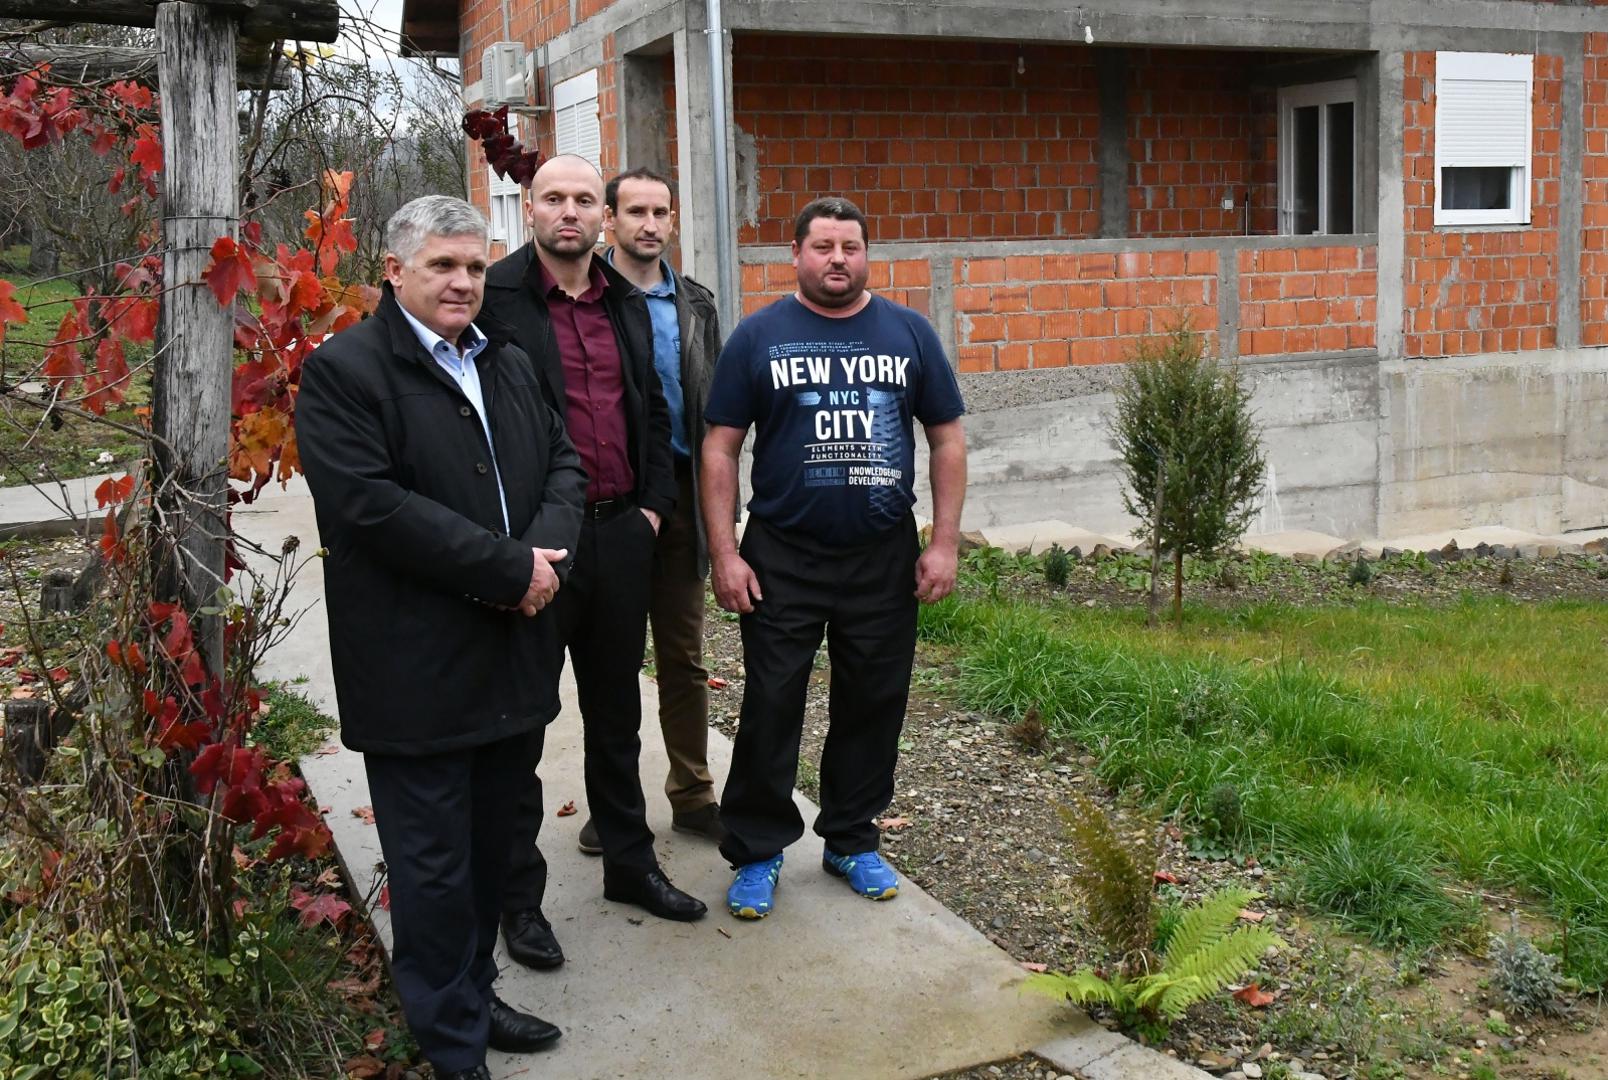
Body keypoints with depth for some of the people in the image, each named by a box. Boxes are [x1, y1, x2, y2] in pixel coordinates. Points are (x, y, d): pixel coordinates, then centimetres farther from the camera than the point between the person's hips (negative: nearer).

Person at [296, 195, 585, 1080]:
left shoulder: (510, 365, 15)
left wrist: (547, 549, -9)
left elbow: (564, 464, 13)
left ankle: (472, 994, 36)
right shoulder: (343, 371, -9)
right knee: (434, 867, 4)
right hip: (416, 673, -7)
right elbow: (374, 506, -20)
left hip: (512, 663, 7)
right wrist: (511, 570, -19)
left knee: (489, 849, 18)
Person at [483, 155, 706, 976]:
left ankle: (629, 862, 33)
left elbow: (654, 411, 17)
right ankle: (518, 895, 18)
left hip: (620, 533, 6)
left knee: (616, 712, 18)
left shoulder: (626, 304, 10)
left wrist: (653, 504, 7)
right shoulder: (496, 298, -9)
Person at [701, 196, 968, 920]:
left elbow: (947, 438, 6)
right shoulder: (759, 337, 0)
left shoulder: (909, 332, 5)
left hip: (885, 560, 2)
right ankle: (756, 851, 19)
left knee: (873, 704, 11)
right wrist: (724, 553, -8)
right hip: (782, 560, -2)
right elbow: (719, 448, -2)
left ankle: (852, 840, 29)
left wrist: (945, 542, -1)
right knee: (770, 709, 4)